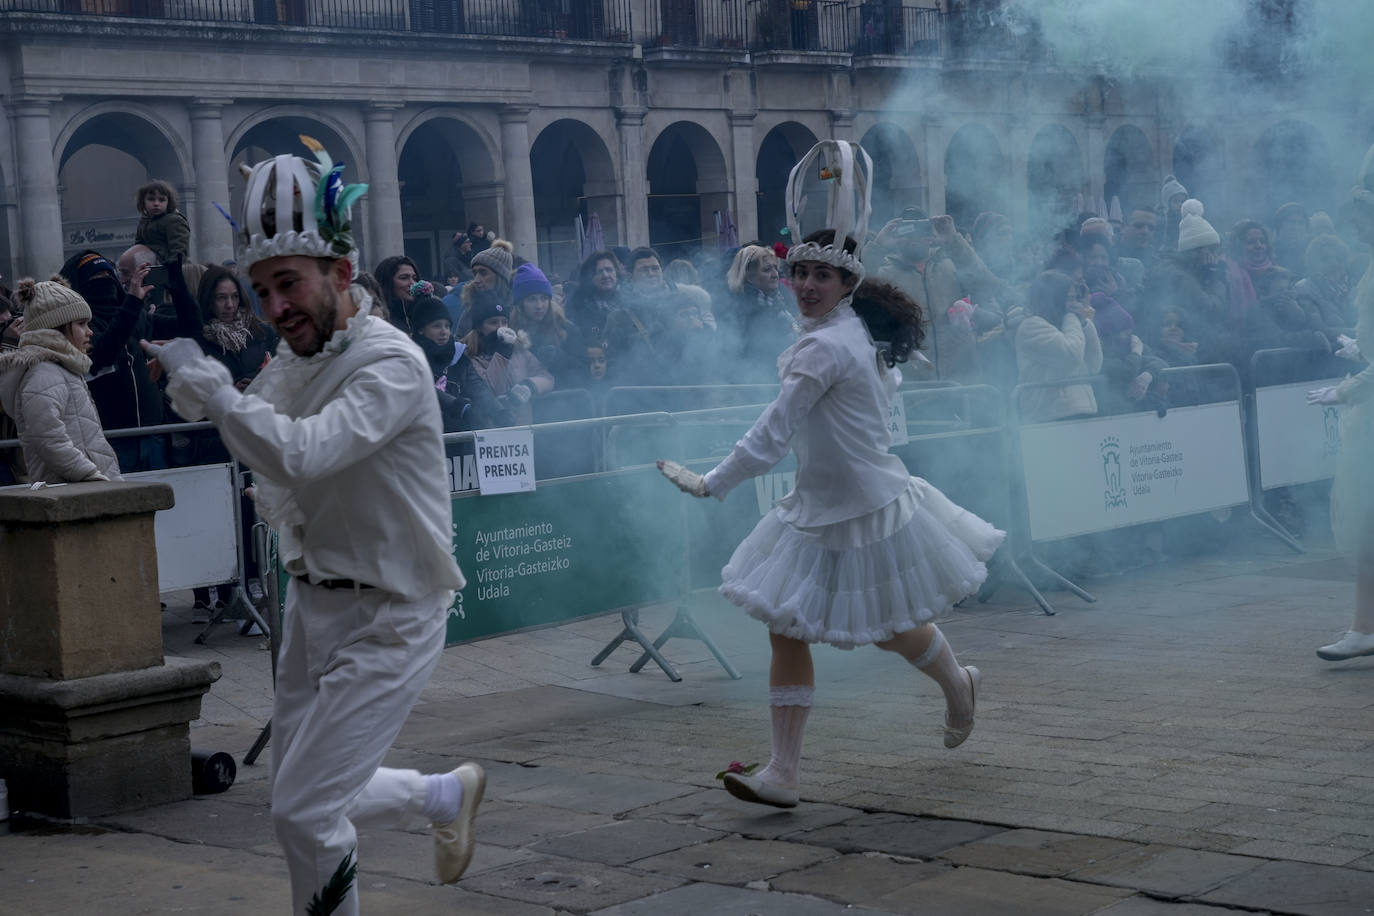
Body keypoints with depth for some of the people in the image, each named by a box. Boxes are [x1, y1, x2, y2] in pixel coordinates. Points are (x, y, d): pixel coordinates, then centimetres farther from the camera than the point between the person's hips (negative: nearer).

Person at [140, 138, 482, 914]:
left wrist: (199, 375, -29)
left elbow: (301, 455, -36)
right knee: (304, 798, 18)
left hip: (390, 617, -8)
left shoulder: (391, 364, -23)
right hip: (314, 604, 8)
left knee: (304, 812, -7)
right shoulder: (294, 360, 3)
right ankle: (446, 795, 39)